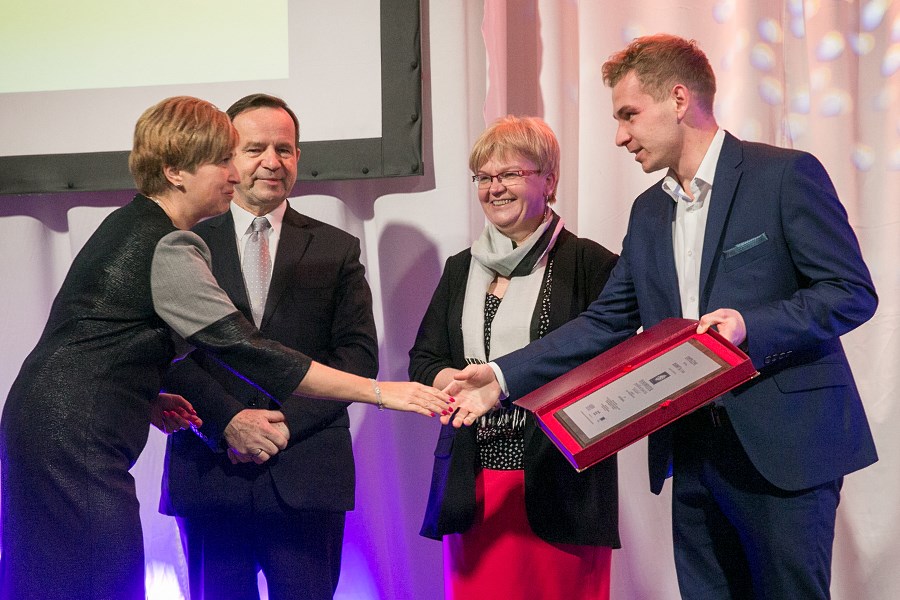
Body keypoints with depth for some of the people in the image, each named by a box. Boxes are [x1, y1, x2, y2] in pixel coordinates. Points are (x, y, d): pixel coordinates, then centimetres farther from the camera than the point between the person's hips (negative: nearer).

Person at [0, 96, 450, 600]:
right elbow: (248, 351, -20)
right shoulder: (169, 249, -17)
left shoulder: (128, 226, 13)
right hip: (77, 445, -10)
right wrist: (380, 392, -20)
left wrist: (152, 400, 13)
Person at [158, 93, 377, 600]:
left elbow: (359, 354, 3)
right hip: (210, 470, 0)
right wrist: (228, 419, -13)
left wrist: (286, 419, -9)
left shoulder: (337, 249, 11)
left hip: (307, 477, 0)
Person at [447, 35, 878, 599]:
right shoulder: (649, 211, 15)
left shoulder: (786, 175, -6)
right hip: (695, 450, 6)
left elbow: (854, 292, -9)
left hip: (785, 446, -6)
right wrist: (502, 378, 2)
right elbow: (606, 322, 12)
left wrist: (751, 324, -22)